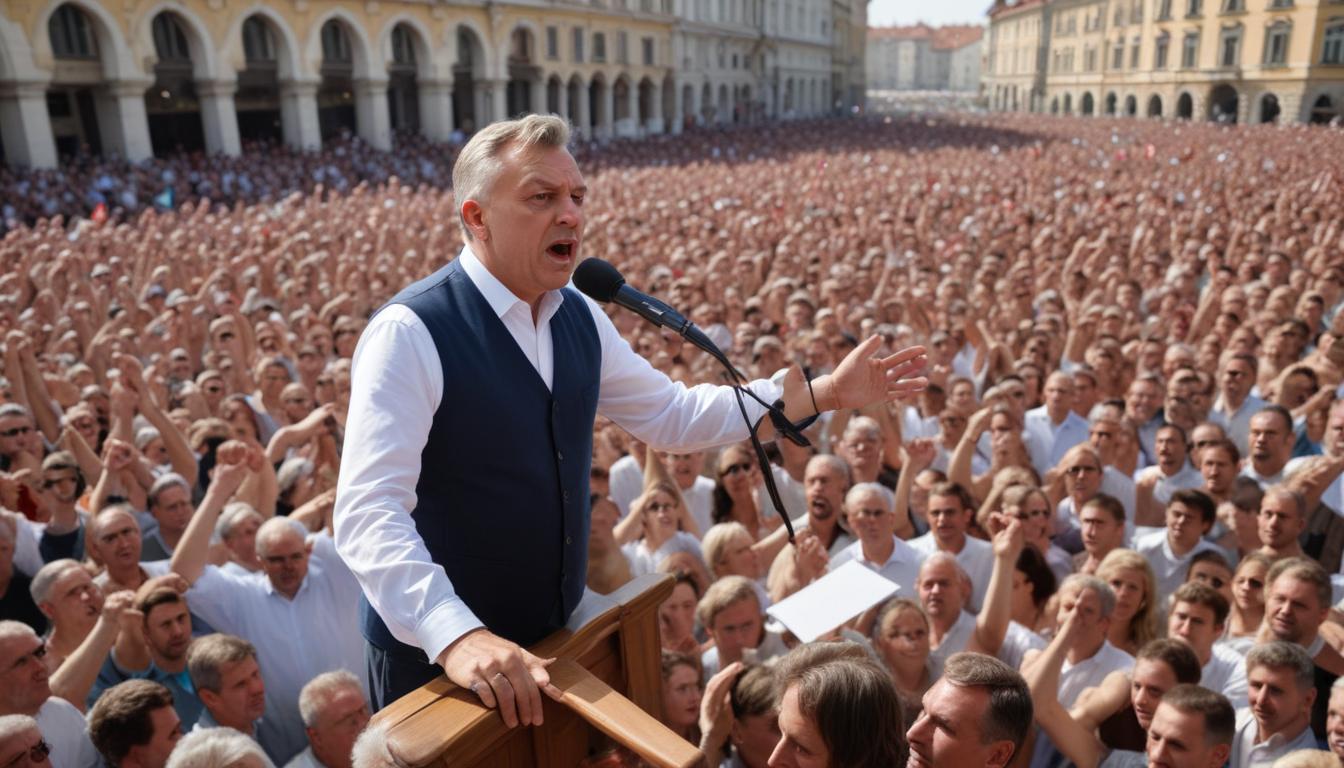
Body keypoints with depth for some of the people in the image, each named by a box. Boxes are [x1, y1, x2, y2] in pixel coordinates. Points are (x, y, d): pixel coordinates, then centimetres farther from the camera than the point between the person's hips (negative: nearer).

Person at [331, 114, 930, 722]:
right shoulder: (410, 333, -22)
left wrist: (825, 392, 1)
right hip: (435, 653, -6)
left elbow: (671, 415, 5)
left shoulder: (578, 319, -1)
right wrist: (457, 634, -41)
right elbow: (368, 512, -27)